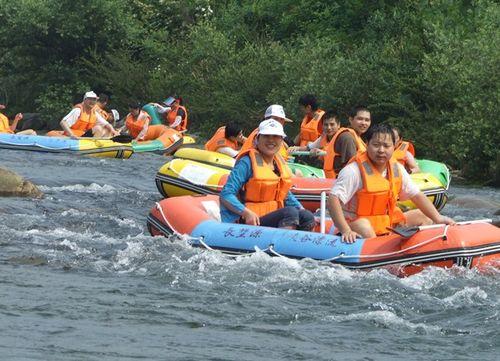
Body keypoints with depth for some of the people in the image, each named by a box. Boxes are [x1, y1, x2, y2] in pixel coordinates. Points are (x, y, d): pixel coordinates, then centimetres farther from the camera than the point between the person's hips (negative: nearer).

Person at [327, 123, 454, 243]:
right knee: (364, 229, -40)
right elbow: (333, 199, -27)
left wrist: (438, 218, -1)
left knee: (423, 217, 12)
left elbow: (416, 195, 9)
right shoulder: (354, 171, -20)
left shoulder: (397, 169, 2)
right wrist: (345, 231, -37)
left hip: (388, 222, 8)